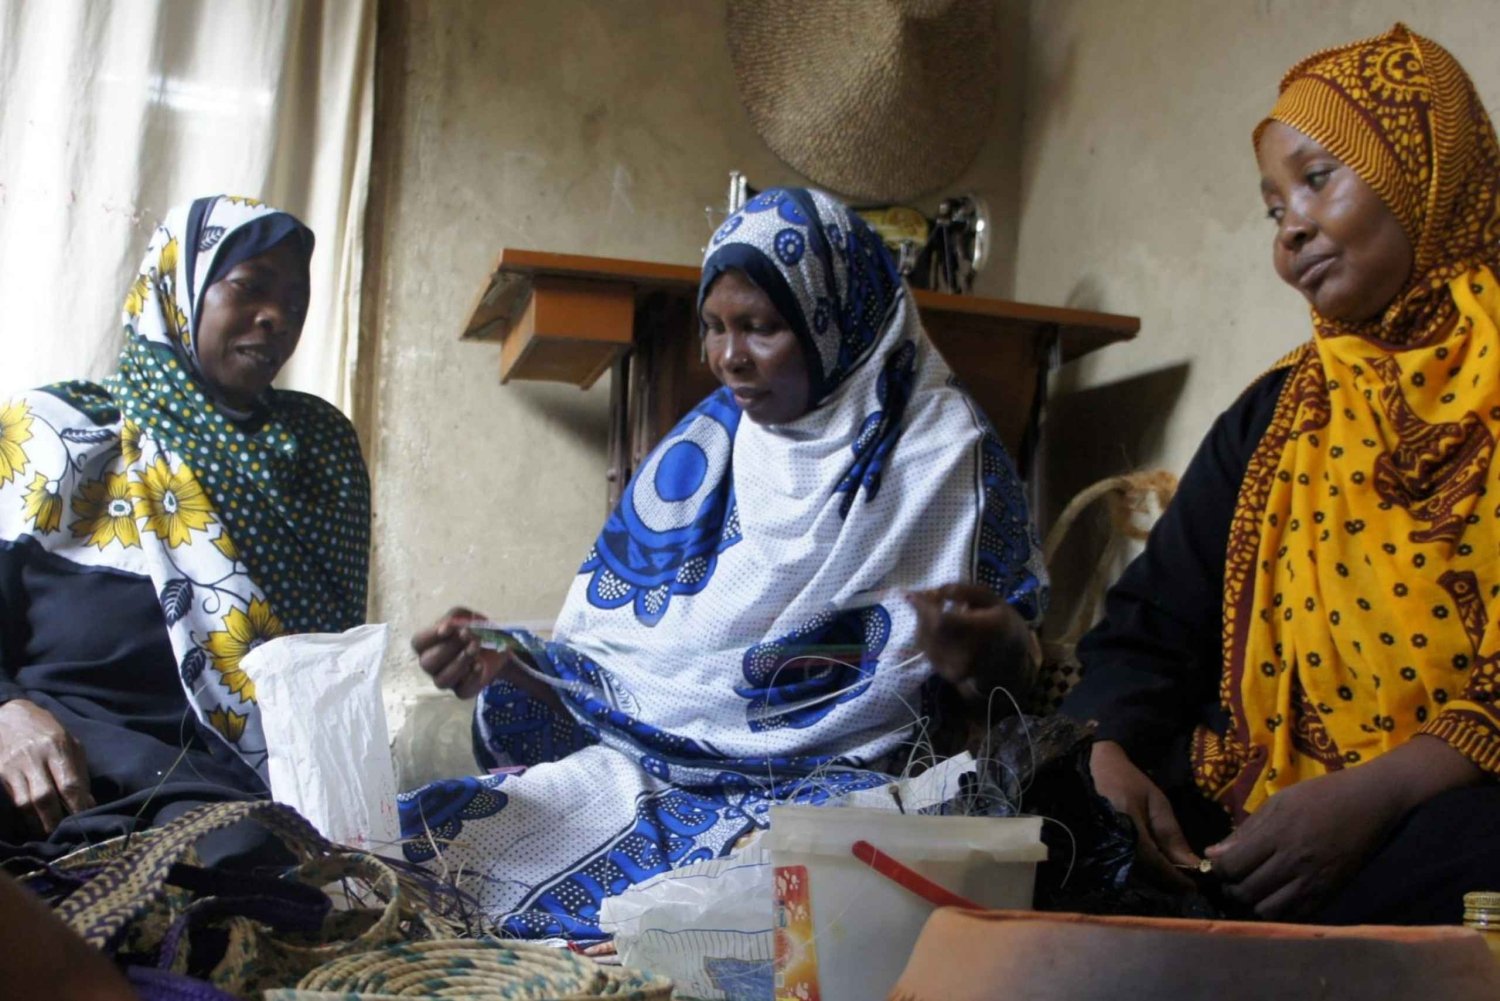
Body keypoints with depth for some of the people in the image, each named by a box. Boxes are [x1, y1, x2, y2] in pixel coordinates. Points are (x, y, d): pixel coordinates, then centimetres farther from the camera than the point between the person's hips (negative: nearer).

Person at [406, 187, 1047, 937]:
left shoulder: (939, 448, 0)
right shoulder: (701, 446, 11)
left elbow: (1004, 678, 1)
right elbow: (608, 645, 12)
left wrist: (987, 655, -23)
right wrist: (502, 659, -6)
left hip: (822, 786, -3)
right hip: (640, 762, 4)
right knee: (420, 834, -19)